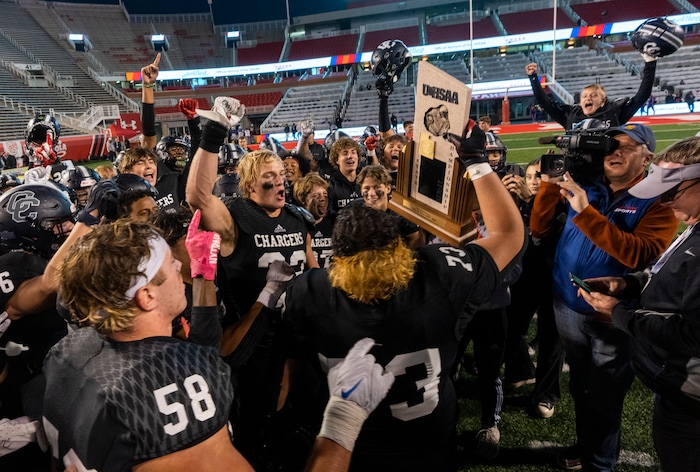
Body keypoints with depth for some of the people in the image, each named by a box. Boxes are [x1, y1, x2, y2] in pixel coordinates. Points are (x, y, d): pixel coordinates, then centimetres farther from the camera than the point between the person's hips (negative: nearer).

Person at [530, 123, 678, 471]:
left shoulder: (657, 201, -11)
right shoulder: (582, 184, 0)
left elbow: (641, 254, -29)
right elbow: (540, 230, 0)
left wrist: (586, 213, -34)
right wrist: (549, 186, -13)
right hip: (568, 305, 4)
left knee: (604, 397, 14)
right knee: (580, 386, 23)